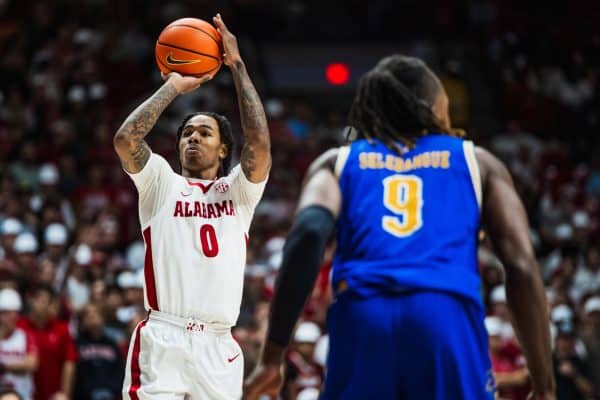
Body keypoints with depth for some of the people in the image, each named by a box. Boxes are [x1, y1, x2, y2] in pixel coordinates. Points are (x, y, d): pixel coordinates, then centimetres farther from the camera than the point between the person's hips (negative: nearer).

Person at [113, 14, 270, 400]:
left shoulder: (239, 189, 14)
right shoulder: (162, 183, 12)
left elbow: (260, 143, -4)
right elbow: (125, 139, -5)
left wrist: (237, 65, -2)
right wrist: (174, 86, 3)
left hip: (218, 346, 2)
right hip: (163, 341, -2)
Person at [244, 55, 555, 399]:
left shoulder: (337, 161, 23)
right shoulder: (477, 161, 24)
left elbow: (308, 232, 1)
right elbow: (522, 267, 12)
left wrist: (273, 355, 0)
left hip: (361, 321, 1)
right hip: (449, 320, -1)